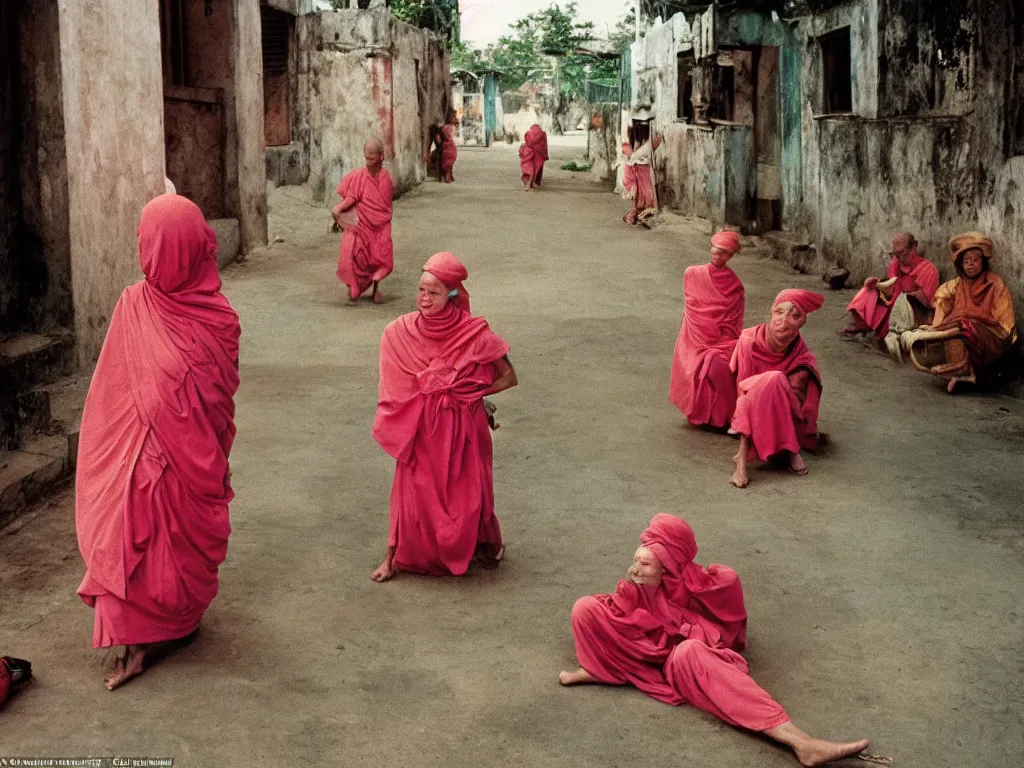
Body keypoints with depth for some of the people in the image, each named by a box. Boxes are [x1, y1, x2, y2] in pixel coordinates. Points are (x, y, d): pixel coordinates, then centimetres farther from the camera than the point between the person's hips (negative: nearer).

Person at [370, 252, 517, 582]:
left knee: (466, 492, 10)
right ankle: (394, 557, 18)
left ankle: (483, 544, 36)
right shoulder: (400, 333, -8)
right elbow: (396, 387, 7)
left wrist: (472, 393, -12)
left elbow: (509, 378, -5)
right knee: (414, 491, 5)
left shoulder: (474, 334, -13)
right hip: (420, 428, 1)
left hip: (462, 427, -1)